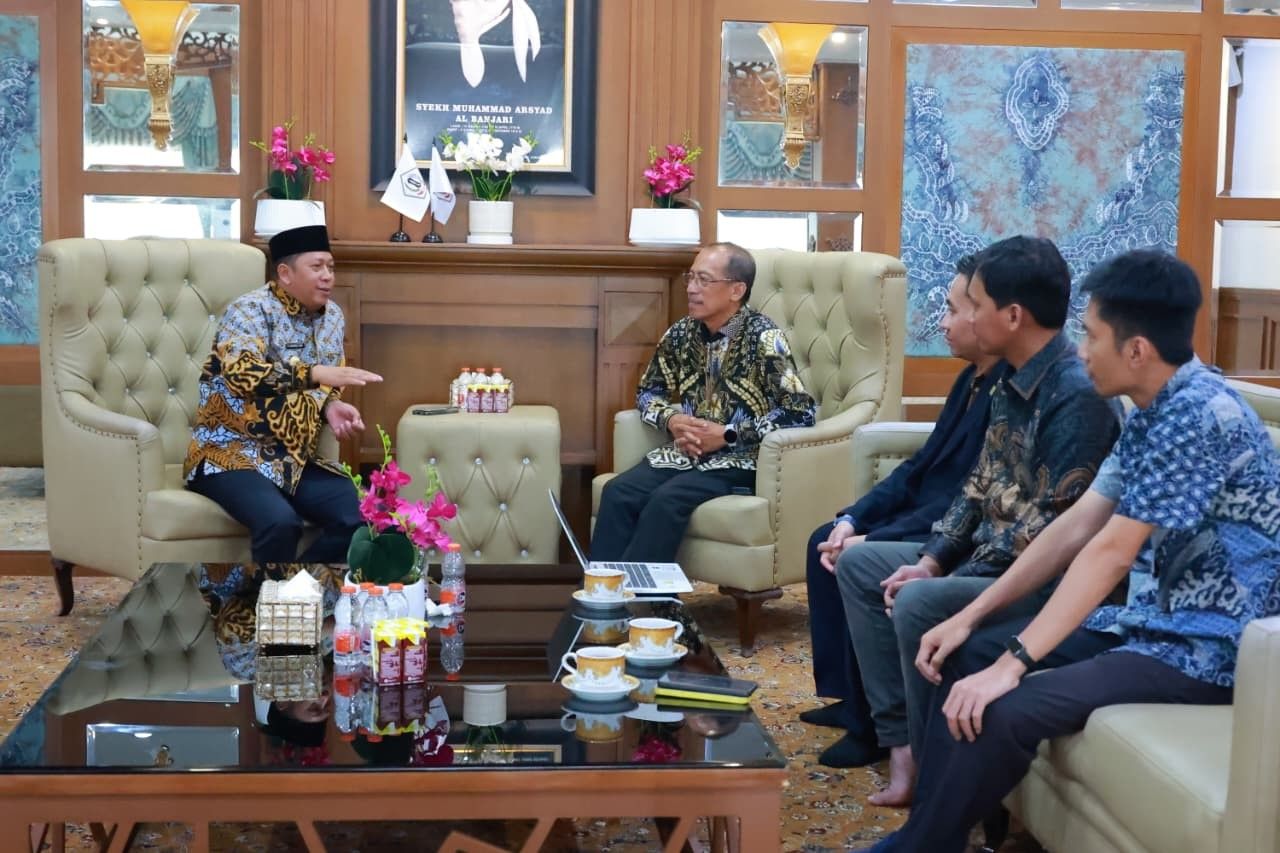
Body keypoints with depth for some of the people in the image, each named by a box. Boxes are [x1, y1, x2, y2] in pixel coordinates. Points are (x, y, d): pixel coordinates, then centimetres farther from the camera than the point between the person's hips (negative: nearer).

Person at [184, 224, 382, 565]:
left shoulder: (331, 316, 10)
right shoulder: (250, 310, -11)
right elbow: (241, 374, -29)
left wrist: (330, 407, -6)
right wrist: (314, 373, -36)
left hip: (295, 458, 7)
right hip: (232, 453, -7)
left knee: (359, 518, -16)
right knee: (280, 521, -34)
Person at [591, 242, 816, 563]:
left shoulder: (763, 338, -11)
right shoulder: (682, 333, 6)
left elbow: (800, 413, -17)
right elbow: (648, 391, 18)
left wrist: (727, 435, -18)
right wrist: (671, 419, -5)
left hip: (740, 459, -5)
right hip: (687, 452, 5)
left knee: (667, 500, -30)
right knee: (618, 492, -21)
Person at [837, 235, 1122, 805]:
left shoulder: (1078, 395, -23)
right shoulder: (1014, 383, 7)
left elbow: (1056, 531, -26)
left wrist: (949, 581, -20)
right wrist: (932, 560, 0)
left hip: (1042, 581, -11)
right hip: (985, 557, 11)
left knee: (919, 605, -31)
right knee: (858, 565, 10)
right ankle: (901, 741, 2)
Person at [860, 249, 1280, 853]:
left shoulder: (1199, 414, -23)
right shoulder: (1153, 413, 7)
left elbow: (1111, 552, -25)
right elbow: (1078, 527, 8)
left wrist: (1013, 663, -25)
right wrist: (972, 615, 4)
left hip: (1209, 645, -10)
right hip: (1154, 617, 10)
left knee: (1002, 711, -24)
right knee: (970, 652, 7)